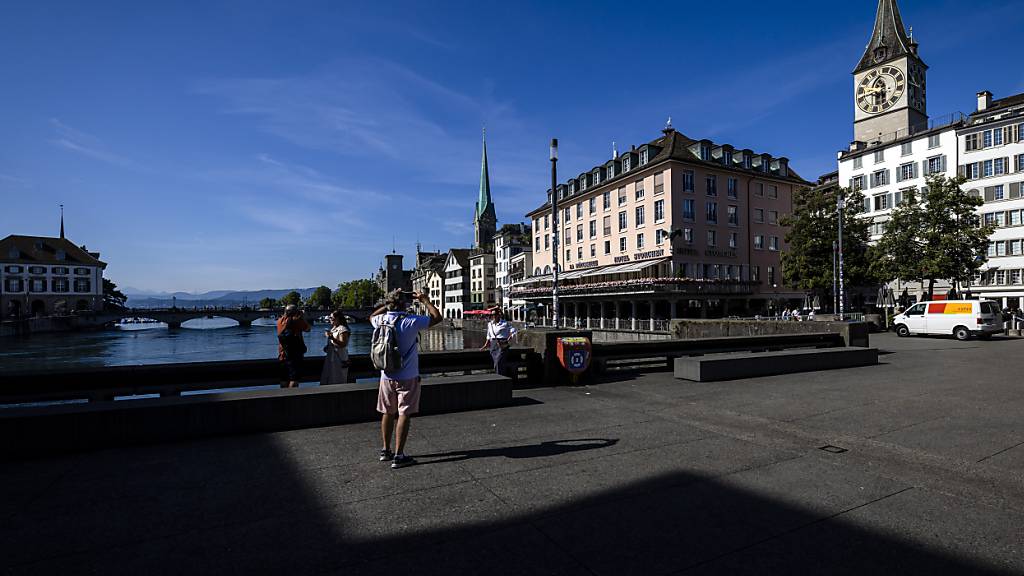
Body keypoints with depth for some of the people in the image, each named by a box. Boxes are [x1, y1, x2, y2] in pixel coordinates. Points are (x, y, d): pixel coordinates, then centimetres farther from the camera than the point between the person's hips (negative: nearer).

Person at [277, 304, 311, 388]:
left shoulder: (280, 321, 5)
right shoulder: (296, 320, -11)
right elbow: (308, 328, 0)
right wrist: (301, 317, 7)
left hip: (283, 354, 6)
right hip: (295, 353, -6)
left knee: (284, 378, 15)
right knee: (294, 378, -4)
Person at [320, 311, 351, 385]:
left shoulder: (342, 329, -12)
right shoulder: (333, 328, 15)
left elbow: (343, 344, -22)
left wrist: (331, 337, -29)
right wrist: (327, 347, 7)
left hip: (340, 360, -9)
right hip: (330, 358, 9)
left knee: (338, 382, -4)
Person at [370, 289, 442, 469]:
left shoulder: (381, 320, -1)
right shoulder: (410, 321, -17)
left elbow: (372, 316, 25)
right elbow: (437, 318, -11)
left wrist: (387, 305, 21)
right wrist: (425, 300, 0)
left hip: (387, 376, 6)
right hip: (407, 377, -5)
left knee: (387, 413, 16)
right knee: (404, 414, 0)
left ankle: (385, 451, 28)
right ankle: (398, 456, 3)